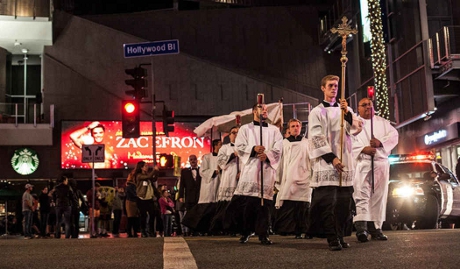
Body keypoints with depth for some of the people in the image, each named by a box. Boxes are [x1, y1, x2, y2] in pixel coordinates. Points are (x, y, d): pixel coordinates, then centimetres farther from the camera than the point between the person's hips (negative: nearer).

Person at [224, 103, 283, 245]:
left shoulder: (274, 130, 16)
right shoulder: (245, 129, 14)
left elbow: (278, 148, 4)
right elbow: (239, 146, 2)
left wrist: (267, 155, -15)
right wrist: (253, 149, -14)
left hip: (267, 169, 1)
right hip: (250, 168, -1)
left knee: (264, 201, -3)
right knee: (246, 202, -8)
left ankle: (263, 233, 0)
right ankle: (245, 232, 3)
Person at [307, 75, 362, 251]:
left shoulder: (345, 109, 18)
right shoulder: (317, 112, 4)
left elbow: (357, 129, 5)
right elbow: (316, 138, -5)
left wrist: (348, 114, -12)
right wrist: (331, 157, -15)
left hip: (345, 162, 4)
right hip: (326, 162, -4)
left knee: (344, 202, 3)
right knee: (328, 202, -9)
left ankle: (341, 236, 9)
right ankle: (332, 239, -8)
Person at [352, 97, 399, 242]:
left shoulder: (383, 122, 22)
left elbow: (394, 135, 10)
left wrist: (380, 142, -9)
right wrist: (363, 149, -17)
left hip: (381, 163, 4)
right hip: (361, 162, -4)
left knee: (379, 196, 1)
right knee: (361, 194, -16)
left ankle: (376, 227, 5)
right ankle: (361, 227, -25)